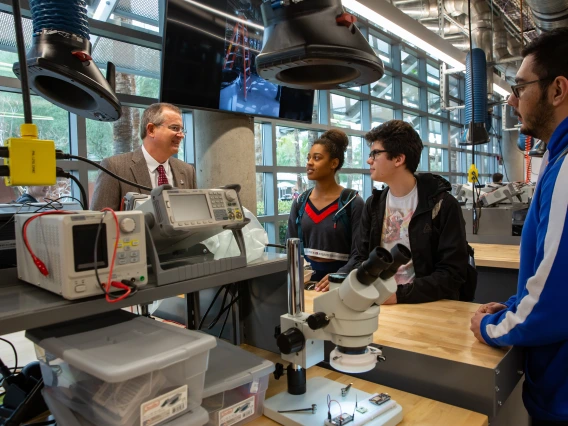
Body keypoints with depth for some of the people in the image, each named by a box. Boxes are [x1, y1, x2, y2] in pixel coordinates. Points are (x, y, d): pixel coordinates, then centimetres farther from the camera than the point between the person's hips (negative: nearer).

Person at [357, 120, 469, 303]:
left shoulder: (442, 204, -8)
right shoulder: (373, 204, 7)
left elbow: (453, 273, -12)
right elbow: (362, 258, 10)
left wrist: (400, 294, -22)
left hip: (428, 306, -3)